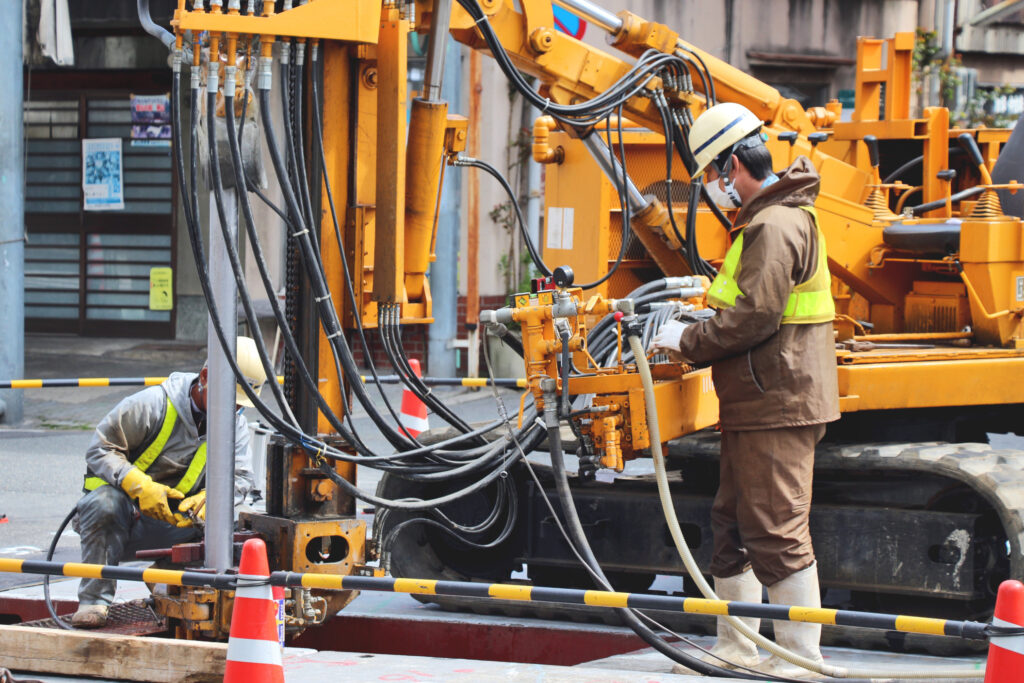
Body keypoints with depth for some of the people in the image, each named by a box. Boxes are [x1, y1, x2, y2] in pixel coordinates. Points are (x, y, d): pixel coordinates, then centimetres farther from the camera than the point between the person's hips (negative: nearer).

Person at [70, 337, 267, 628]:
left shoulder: (235, 424, 2)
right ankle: (93, 601, -27)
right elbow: (100, 449, -13)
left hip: (171, 525, 3)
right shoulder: (153, 405, -15)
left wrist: (209, 499, -30)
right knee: (105, 501, -38)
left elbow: (241, 478, -6)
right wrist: (139, 485, -29)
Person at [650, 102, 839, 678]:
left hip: (776, 407, -11)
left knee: (777, 533, -9)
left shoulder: (775, 226, -17)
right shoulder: (774, 217, 18)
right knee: (733, 524, 17)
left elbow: (754, 317, -23)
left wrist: (689, 341, -12)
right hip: (760, 404, 11)